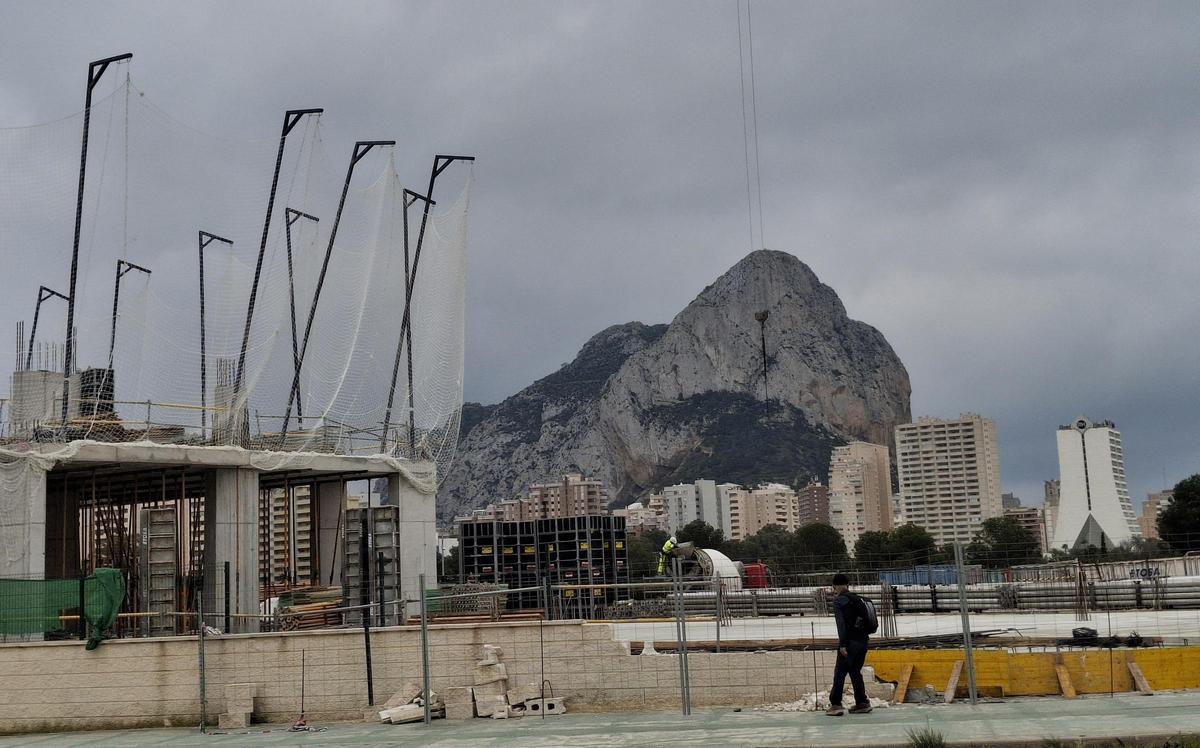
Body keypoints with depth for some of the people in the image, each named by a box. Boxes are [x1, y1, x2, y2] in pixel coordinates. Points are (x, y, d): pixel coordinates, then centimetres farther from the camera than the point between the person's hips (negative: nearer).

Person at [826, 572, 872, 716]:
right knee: (855, 672, 16)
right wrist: (864, 636, 15)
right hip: (863, 640, 7)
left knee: (840, 673, -3)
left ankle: (835, 705, -7)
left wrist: (842, 644, -16)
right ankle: (862, 703, 15)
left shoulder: (839, 601, -4)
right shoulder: (857, 599, 16)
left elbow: (841, 623, -13)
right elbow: (866, 620, 14)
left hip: (850, 641, -7)